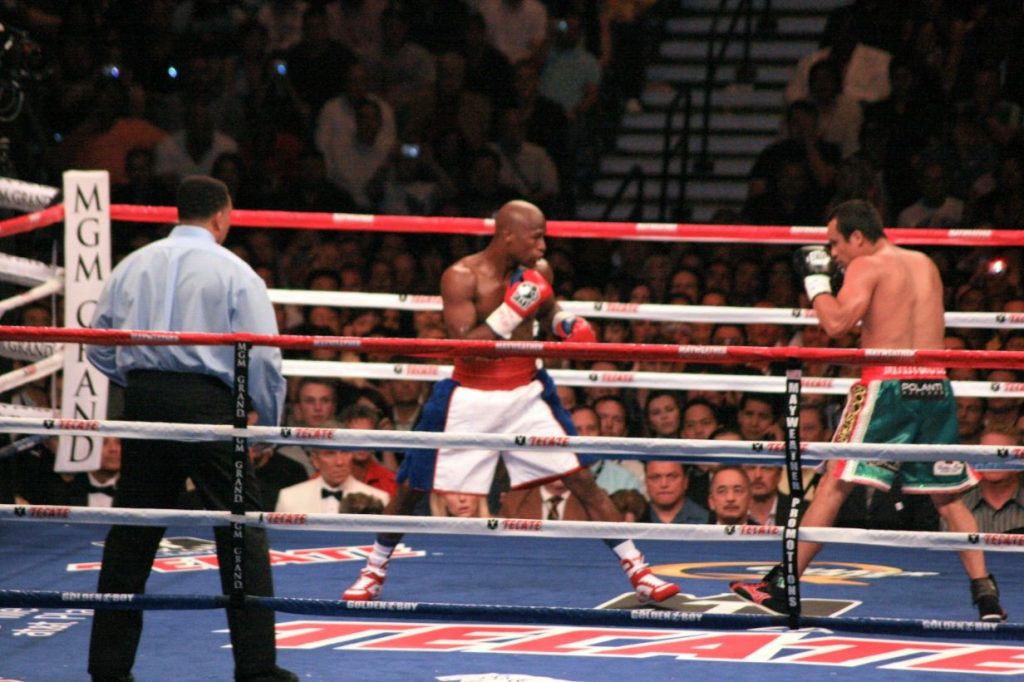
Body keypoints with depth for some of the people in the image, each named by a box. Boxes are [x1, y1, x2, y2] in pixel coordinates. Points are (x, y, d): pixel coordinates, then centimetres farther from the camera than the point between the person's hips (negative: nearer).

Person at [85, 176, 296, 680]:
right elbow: (263, 358, -6)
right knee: (241, 531, 1)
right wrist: (270, 422, 8)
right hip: (208, 402, -4)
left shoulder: (134, 266, 10)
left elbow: (99, 349, 14)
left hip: (144, 398, 4)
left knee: (131, 534, 10)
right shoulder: (234, 273, -2)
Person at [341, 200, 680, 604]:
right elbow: (463, 347, -22)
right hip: (470, 399, -3)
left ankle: (637, 571, 0)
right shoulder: (462, 277, -16)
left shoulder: (538, 271, -2)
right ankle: (374, 571, 27)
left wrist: (565, 324, -2)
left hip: (526, 394, 3)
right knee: (412, 488, 5)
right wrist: (510, 312, -29)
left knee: (583, 480, -5)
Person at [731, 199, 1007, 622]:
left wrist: (816, 279, 0)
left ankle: (781, 586, -2)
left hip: (887, 385, -6)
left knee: (834, 484, -2)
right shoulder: (926, 265, 18)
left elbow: (837, 323, -17)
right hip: (935, 387, 6)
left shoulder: (867, 266, -4)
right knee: (947, 496, 13)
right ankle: (986, 593, 3)